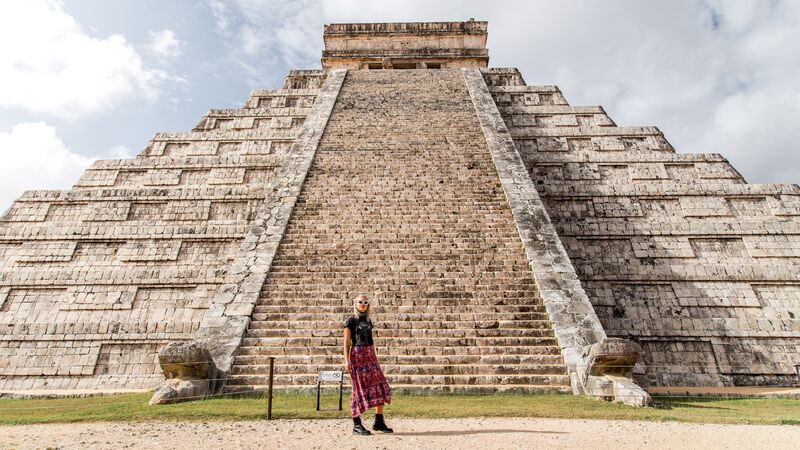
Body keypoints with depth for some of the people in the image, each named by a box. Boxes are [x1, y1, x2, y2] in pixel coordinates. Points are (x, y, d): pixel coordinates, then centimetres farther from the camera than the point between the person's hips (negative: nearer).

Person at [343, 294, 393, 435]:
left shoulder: (368, 321, 16)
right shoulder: (350, 321, 0)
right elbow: (346, 342, -3)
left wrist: (375, 358, 17)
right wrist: (346, 360, -11)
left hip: (370, 355, 6)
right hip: (357, 355, -6)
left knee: (381, 386, 0)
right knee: (360, 388, -3)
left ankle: (379, 422, 9)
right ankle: (357, 425, 8)